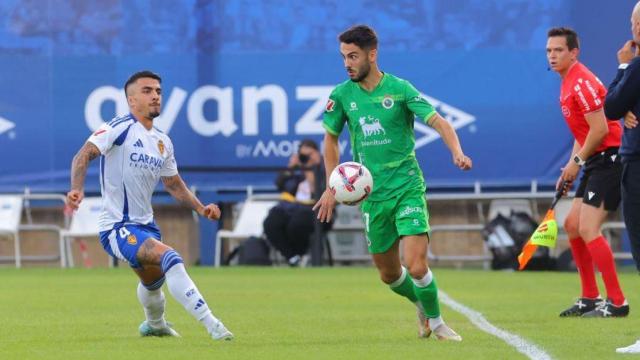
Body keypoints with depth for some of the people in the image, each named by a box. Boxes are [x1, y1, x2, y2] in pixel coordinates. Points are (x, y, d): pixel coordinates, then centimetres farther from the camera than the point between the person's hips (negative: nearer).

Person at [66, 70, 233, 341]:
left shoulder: (163, 142, 11)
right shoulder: (119, 128, -12)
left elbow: (174, 184, 21)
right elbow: (84, 155, -22)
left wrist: (200, 208, 6)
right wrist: (77, 188, -40)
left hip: (145, 225, 8)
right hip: (116, 227, -8)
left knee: (154, 280, 28)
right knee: (170, 258, -29)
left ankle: (154, 324, 61)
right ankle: (212, 325, -32)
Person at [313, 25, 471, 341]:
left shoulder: (400, 89, -8)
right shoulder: (341, 95, 2)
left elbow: (438, 122, -12)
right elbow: (331, 138, 16)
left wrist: (457, 152, -31)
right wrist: (332, 186, 9)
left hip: (407, 186, -4)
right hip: (372, 194, 4)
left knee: (416, 265, -17)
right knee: (389, 274, 10)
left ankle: (436, 322, 8)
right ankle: (422, 304, 41)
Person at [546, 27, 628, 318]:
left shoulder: (582, 83, -16)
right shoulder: (567, 84, 16)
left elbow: (599, 129, -22)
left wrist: (577, 161, -12)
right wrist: (571, 168, 14)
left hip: (609, 160, -11)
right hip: (594, 163, 11)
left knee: (588, 229, -14)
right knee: (572, 225, 13)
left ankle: (617, 302, -11)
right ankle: (590, 298, 21)